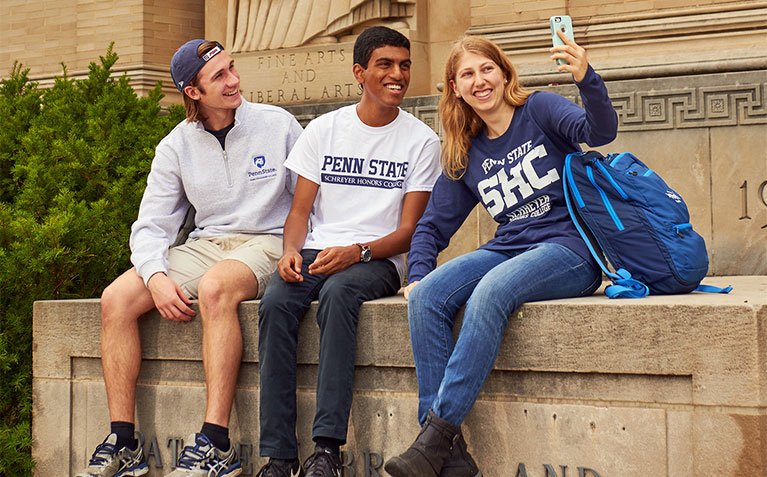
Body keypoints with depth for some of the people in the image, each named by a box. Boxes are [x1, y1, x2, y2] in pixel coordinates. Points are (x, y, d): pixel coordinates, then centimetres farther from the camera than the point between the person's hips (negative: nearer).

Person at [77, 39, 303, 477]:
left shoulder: (278, 125, 0)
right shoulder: (176, 147, 7)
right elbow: (151, 225, 4)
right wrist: (156, 277, -16)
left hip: (266, 243, -4)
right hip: (206, 244, 4)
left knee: (215, 287, -39)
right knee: (117, 298, -19)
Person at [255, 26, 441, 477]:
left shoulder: (421, 141, 5)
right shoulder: (325, 129, 12)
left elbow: (408, 230, 0)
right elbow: (301, 208, 11)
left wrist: (357, 252, -19)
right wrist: (291, 251, -11)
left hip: (377, 259, -2)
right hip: (316, 253, 3)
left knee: (339, 292, -37)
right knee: (275, 303, -30)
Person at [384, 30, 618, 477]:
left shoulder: (538, 110, 1)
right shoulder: (465, 155, 16)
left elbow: (601, 130, -17)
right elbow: (433, 226, 20)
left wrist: (586, 79, -37)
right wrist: (418, 274, 1)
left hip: (570, 247, -5)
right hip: (508, 249, 5)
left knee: (491, 292, -34)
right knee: (426, 297, -21)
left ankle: (436, 435, -30)